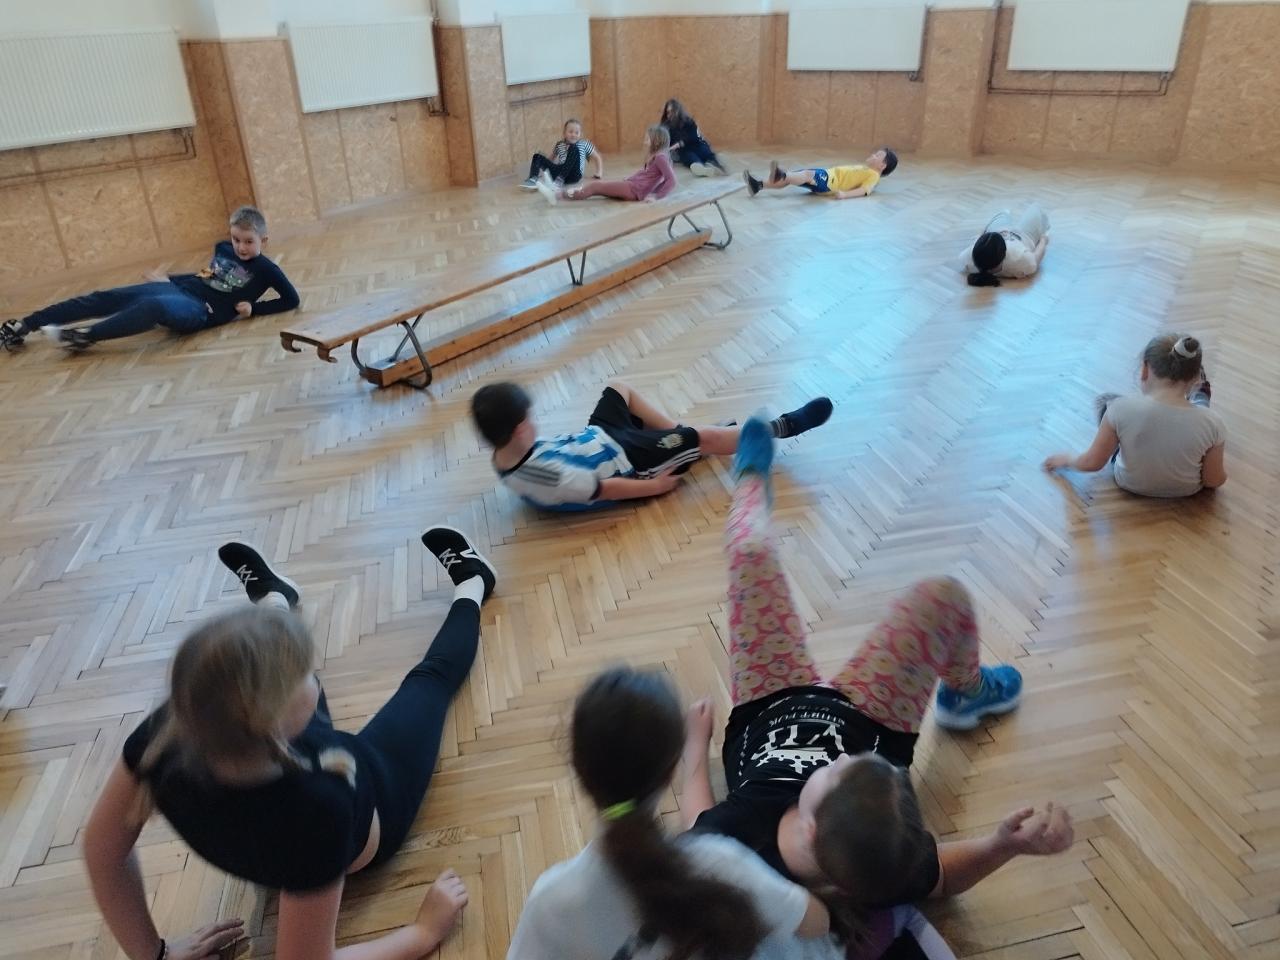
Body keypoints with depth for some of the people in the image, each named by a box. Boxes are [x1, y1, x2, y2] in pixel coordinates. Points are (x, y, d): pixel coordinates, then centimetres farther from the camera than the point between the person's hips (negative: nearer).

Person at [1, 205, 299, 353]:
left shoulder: (265, 269, -1)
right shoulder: (223, 248, 18)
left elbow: (291, 300, -3)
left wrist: (254, 308, -12)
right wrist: (170, 279, 32)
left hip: (200, 311, -8)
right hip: (179, 289, 8)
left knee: (155, 307, -42)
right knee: (106, 298, -6)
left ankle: (84, 337, -36)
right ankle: (25, 325, 0)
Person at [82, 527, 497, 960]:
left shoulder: (168, 733, -38)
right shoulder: (315, 805, -50)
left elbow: (104, 850, -21)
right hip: (372, 791, -3)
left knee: (267, 655, 27)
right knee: (431, 674, 20)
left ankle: (272, 595, 61)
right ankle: (470, 584, 49)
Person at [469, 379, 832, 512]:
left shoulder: (508, 454, -13)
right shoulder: (547, 475, -38)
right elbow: (606, 489, -26)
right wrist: (656, 485, -14)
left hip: (599, 436, 9)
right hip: (628, 462, -8)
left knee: (619, 388, 21)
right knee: (706, 437, -4)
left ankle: (678, 434, 27)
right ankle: (782, 426, 18)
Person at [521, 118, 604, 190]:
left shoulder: (584, 144, 8)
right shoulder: (560, 144, 15)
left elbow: (598, 158, 12)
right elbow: (551, 158, 23)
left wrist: (599, 173, 1)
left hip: (574, 174, -3)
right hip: (560, 171, 3)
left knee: (573, 148, -28)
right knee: (538, 157, -7)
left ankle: (560, 180, -39)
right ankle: (533, 179, -34)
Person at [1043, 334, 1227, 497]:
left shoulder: (1122, 410, -31)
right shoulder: (1211, 423, -27)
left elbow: (1092, 463, -20)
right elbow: (1214, 480, -13)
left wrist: (1066, 459, 1)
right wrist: (1220, 456, 9)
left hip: (1128, 483, 0)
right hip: (1187, 490, 1)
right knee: (1198, 403, 24)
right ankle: (1199, 394, 62)